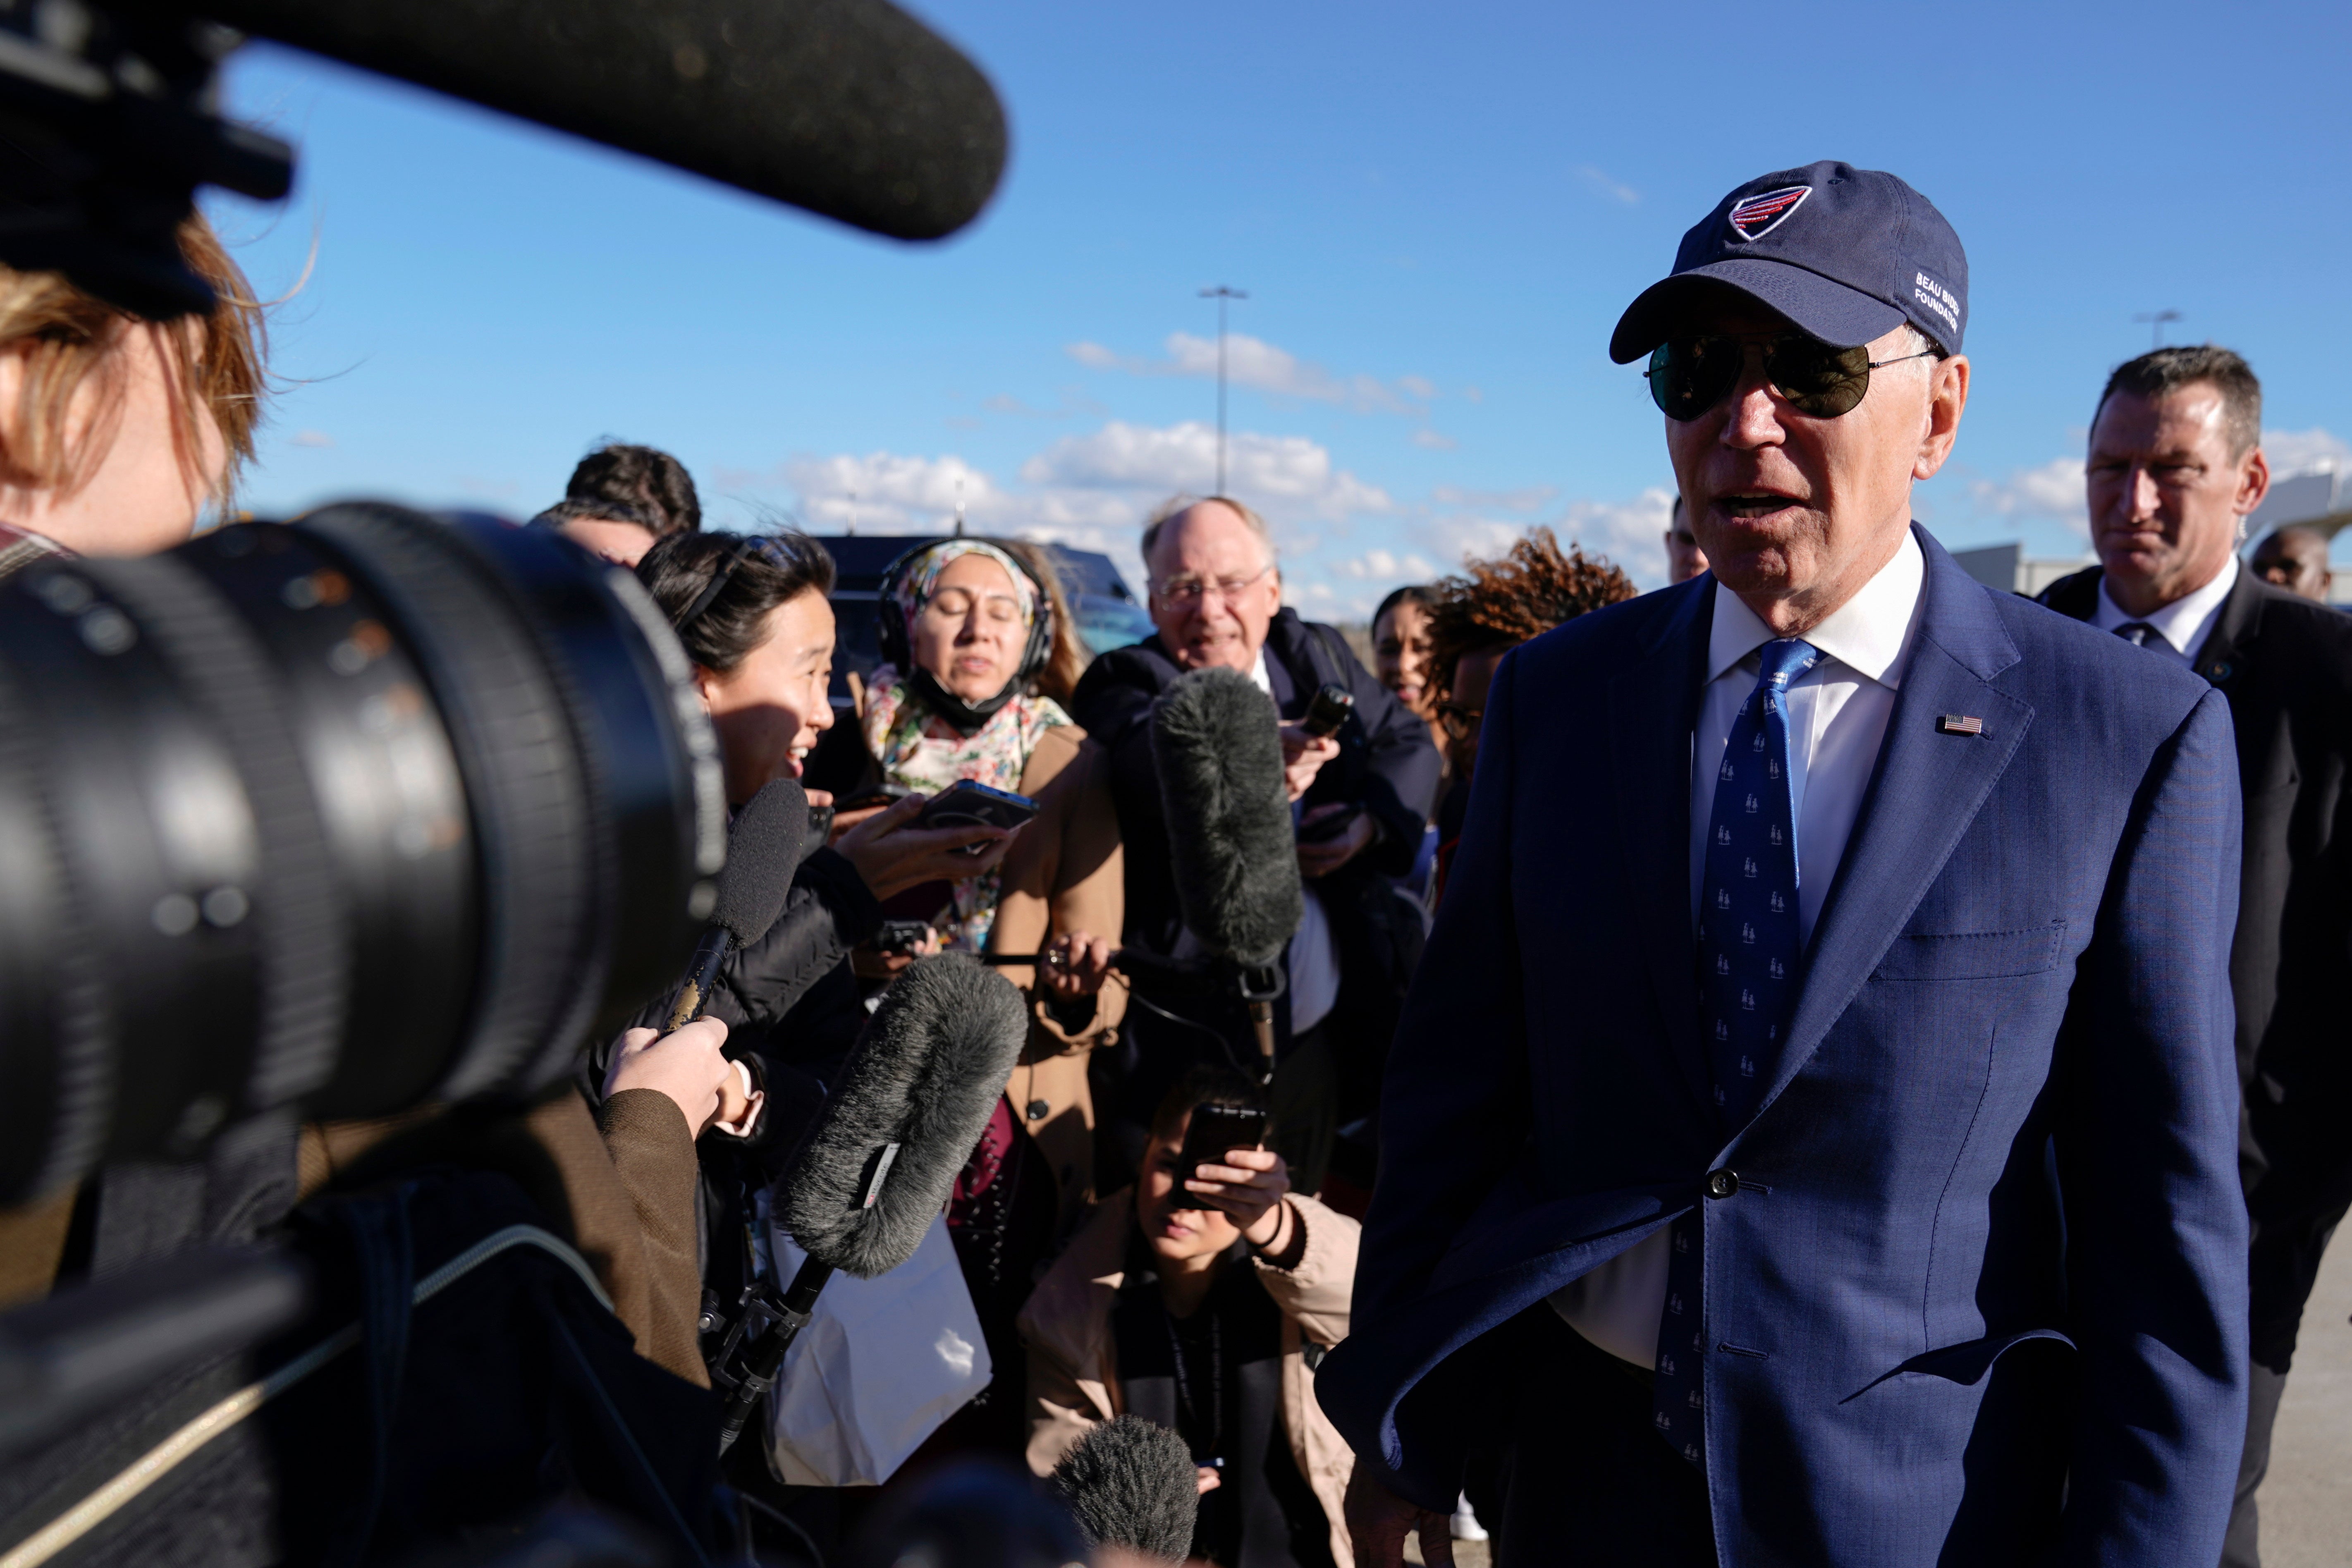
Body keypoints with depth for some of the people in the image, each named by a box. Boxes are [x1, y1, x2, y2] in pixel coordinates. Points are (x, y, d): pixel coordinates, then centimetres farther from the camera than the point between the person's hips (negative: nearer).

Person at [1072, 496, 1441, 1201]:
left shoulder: (1319, 656, 9)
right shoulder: (1125, 682, -6)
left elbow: (1410, 743, 11)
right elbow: (1157, 762, -27)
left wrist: (1369, 821, -10)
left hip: (1312, 1034, 4)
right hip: (1179, 1036, -4)